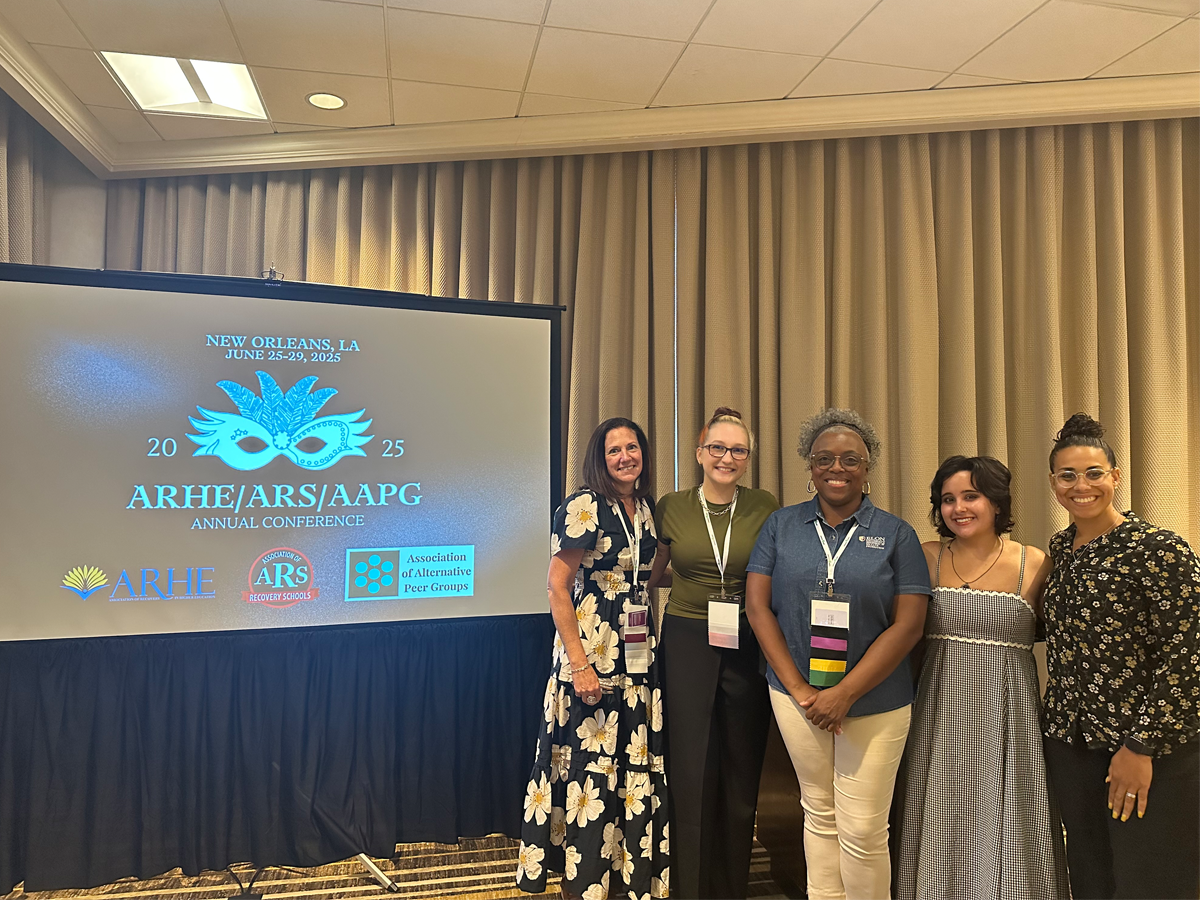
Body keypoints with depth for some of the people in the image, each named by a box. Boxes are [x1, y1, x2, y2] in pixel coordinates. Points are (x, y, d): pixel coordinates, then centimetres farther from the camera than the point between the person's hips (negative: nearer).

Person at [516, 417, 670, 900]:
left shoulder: (647, 508, 9)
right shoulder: (584, 506, -12)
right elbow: (557, 587, -15)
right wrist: (579, 665, -18)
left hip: (639, 658, 7)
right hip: (591, 657, -7)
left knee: (637, 767, 13)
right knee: (591, 766, 2)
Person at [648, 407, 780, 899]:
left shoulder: (767, 508, -1)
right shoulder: (671, 507, 0)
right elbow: (651, 575, 14)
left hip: (748, 648, 0)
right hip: (687, 644, 0)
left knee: (741, 771, 11)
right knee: (690, 770, 4)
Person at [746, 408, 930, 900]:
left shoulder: (896, 534, -1)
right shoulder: (781, 525, 3)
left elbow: (908, 624, -6)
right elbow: (757, 606, -1)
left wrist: (845, 694, -12)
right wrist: (798, 687, -8)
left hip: (874, 701, -1)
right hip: (797, 691, 2)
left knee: (863, 829, 2)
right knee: (819, 814, 14)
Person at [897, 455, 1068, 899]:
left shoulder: (1035, 564, -2)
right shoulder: (926, 558, 1)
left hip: (1008, 712, -1)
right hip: (941, 713, 1)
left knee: (1005, 830, 8)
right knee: (944, 832, 12)